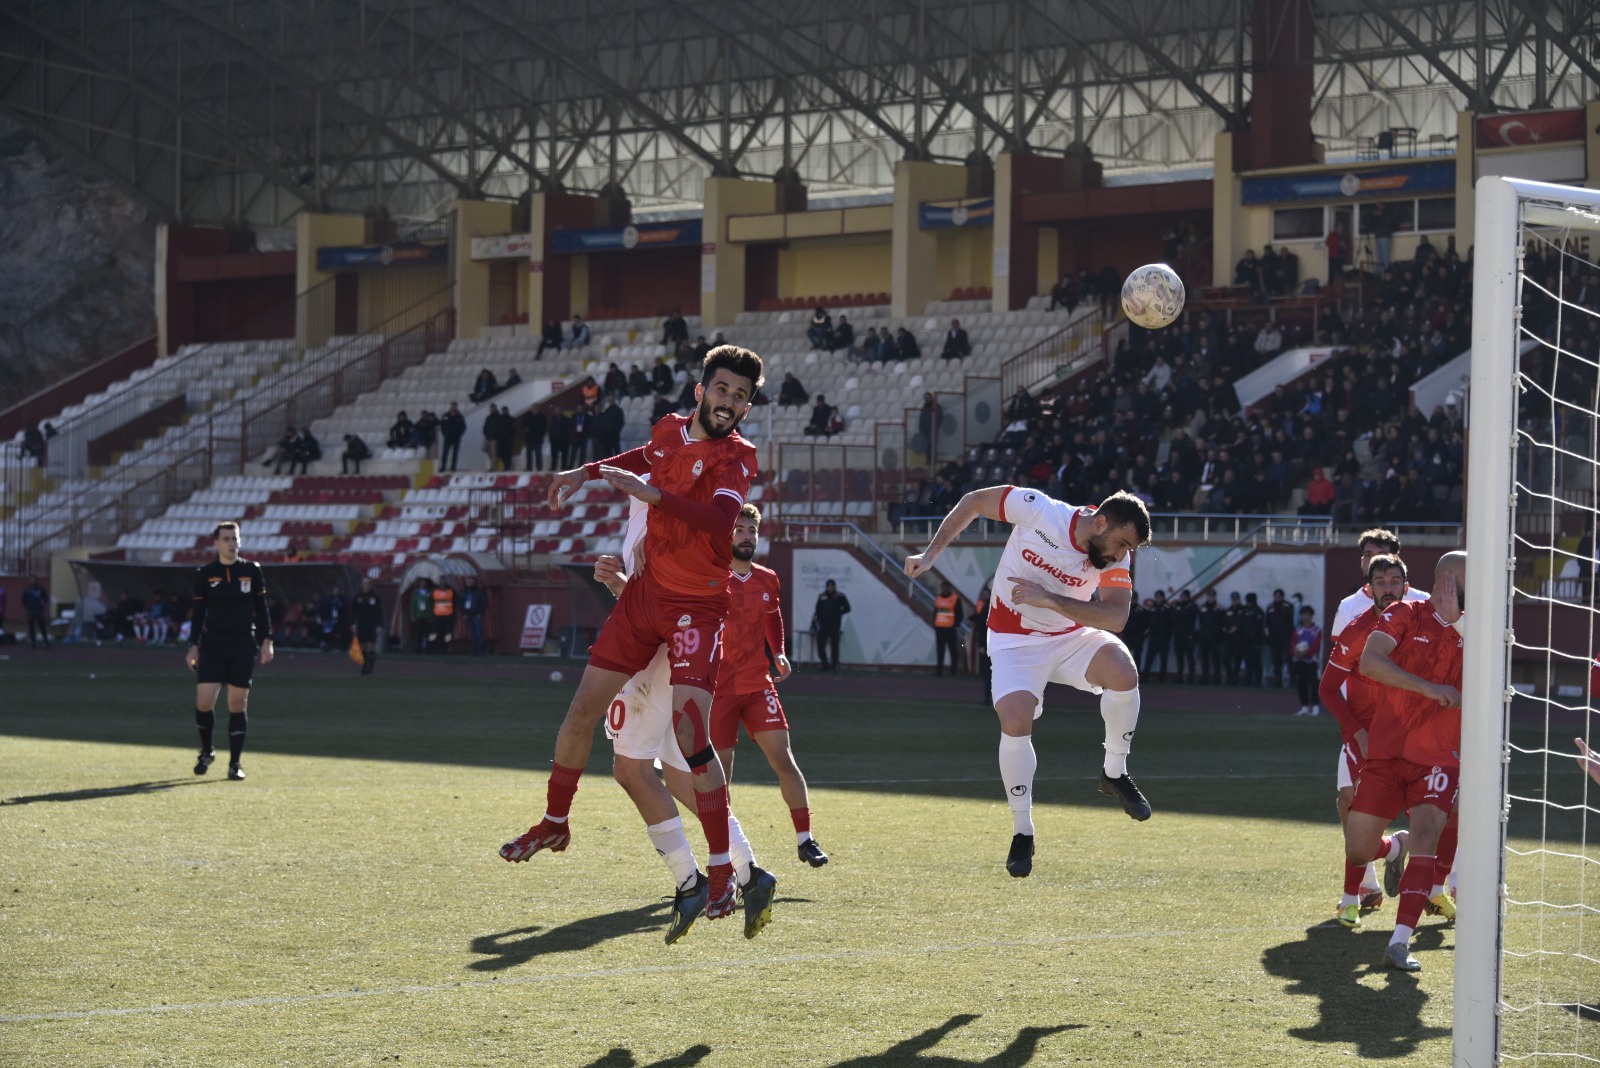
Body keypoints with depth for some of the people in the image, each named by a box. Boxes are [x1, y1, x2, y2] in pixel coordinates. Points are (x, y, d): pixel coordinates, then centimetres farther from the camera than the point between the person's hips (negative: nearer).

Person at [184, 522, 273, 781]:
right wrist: (193, 646, 2)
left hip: (244, 647, 0)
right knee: (203, 702, -9)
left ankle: (235, 763, 9)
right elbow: (198, 612, 8)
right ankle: (206, 751, 16)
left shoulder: (252, 570, 5)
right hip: (212, 646, 0)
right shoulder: (205, 574, 4)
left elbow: (261, 608, 9)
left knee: (238, 704, 1)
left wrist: (266, 641, 2)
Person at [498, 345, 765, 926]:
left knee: (690, 733, -18)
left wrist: (653, 493, -37)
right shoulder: (670, 431, 4)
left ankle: (722, 869, -11)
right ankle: (554, 823, 30)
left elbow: (720, 519, -33)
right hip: (646, 593, 6)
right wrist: (587, 472, 21)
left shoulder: (737, 456, -13)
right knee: (581, 713, 8)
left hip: (698, 609, -6)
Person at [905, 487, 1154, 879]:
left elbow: (1115, 617, -26)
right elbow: (974, 501, -8)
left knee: (1123, 672, -27)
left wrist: (1049, 599, -35)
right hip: (1016, 642, -2)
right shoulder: (1036, 509, -22)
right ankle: (1022, 832, -3)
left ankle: (1114, 774, -5)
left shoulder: (1116, 557, -15)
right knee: (1015, 722, -23)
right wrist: (930, 554, -8)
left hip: (1073, 636, 2)